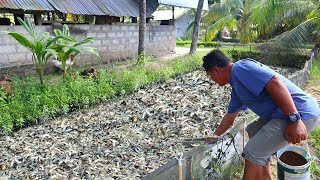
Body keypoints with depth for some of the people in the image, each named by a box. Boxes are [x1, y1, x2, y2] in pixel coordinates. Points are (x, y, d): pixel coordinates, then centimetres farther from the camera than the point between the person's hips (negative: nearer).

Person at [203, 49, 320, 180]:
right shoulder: (236, 87, 18)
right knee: (252, 131, 26)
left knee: (253, 154, -9)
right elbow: (229, 118, 29)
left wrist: (294, 120, -27)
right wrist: (214, 136, 39)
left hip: (300, 113, -11)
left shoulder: (240, 68, -12)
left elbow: (275, 83, -25)